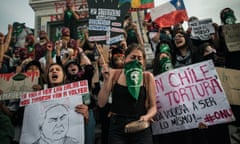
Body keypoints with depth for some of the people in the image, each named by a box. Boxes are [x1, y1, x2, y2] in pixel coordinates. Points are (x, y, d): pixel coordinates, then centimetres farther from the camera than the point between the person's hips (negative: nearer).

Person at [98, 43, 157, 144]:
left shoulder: (147, 77, -1)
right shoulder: (114, 74, 0)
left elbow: (153, 107, 3)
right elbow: (101, 103, -3)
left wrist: (147, 116, -17)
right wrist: (106, 80, -11)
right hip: (117, 127, 0)